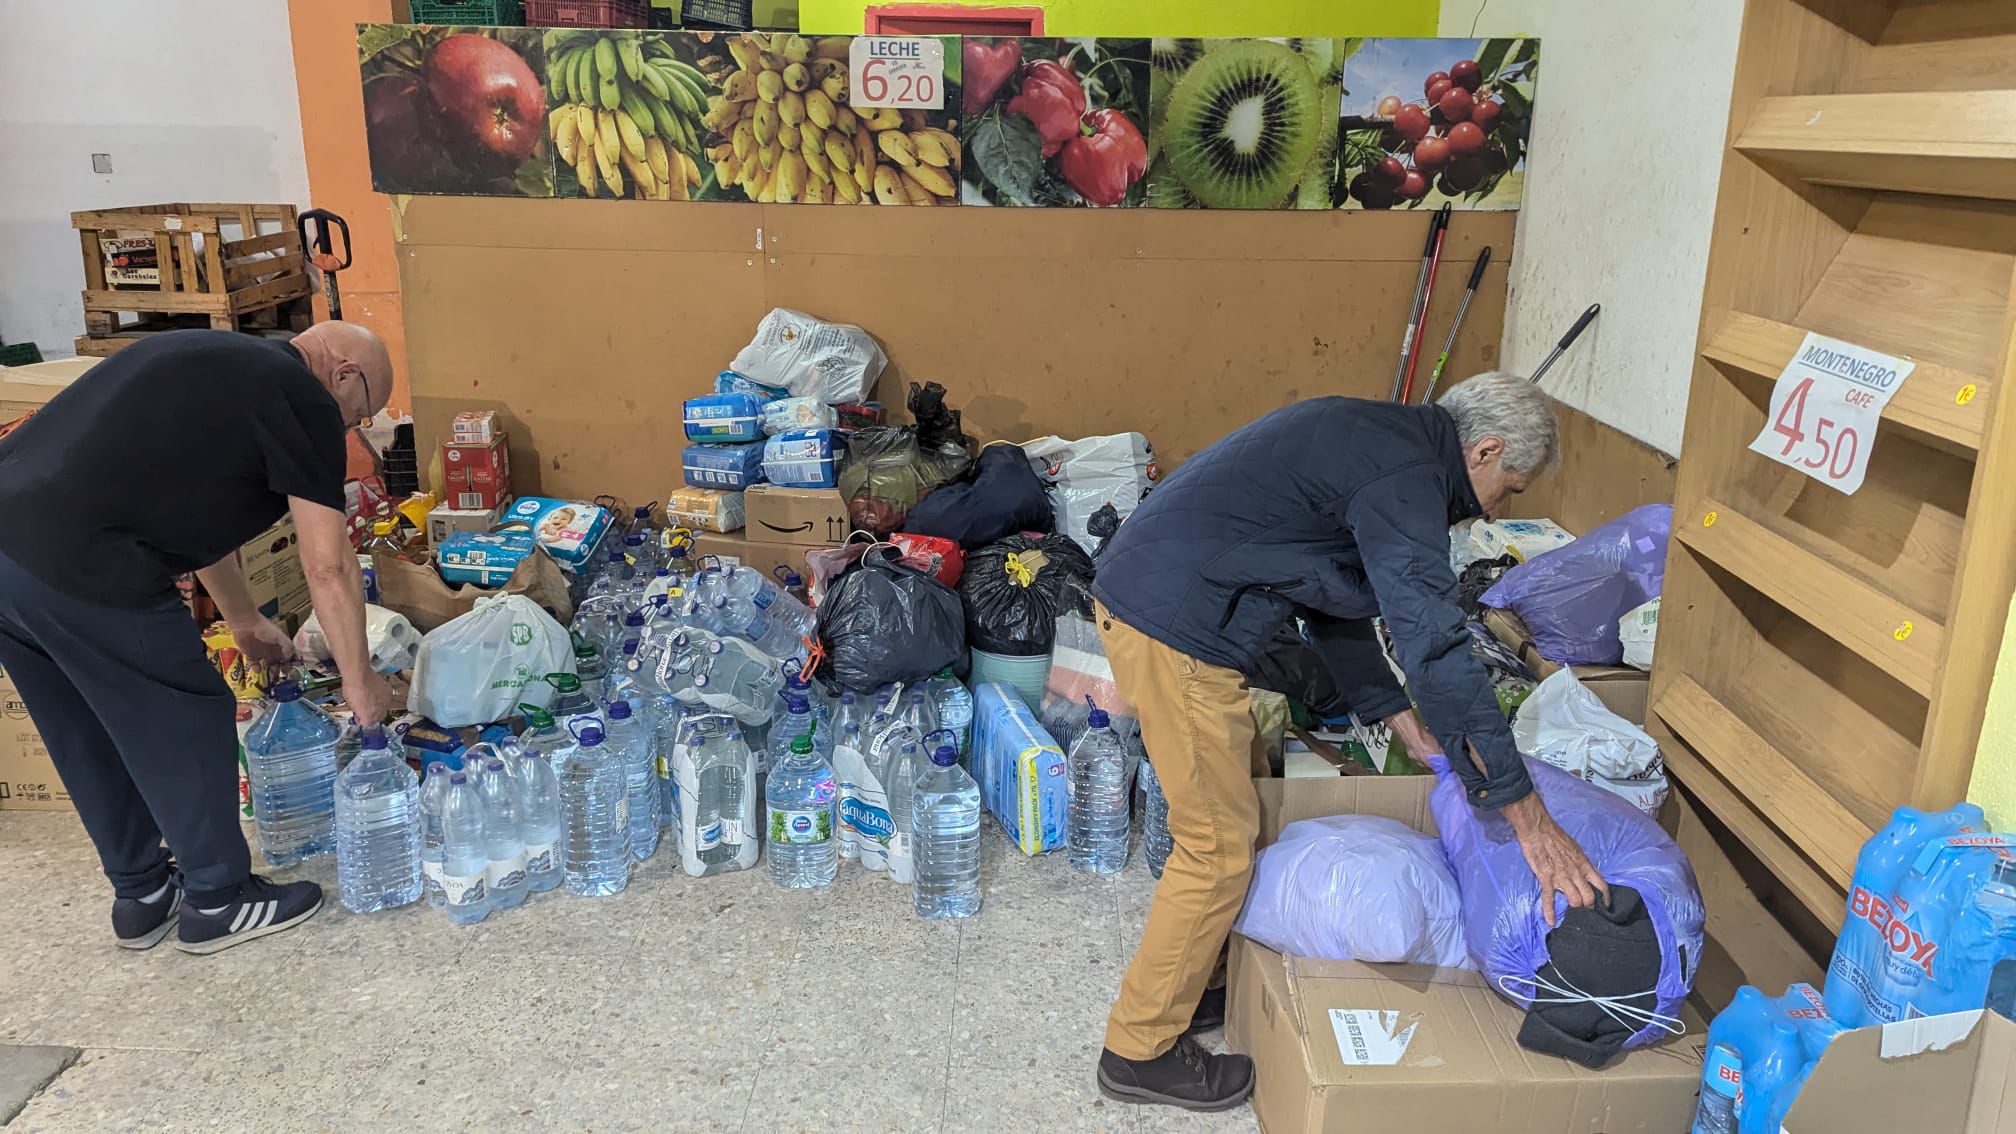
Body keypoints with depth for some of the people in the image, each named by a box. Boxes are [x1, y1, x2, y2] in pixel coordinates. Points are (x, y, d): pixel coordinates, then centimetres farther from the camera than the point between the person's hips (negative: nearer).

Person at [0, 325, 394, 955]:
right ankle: (217, 902, 27)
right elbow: (328, 566, -4)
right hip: (77, 568, -10)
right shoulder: (302, 399, -3)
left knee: (90, 738, 23)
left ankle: (141, 894, 40)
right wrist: (359, 681, 8)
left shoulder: (211, 360, 24)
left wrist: (245, 622, 40)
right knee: (187, 729, 10)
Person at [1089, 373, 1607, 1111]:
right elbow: (1436, 645, -22)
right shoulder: (1404, 476, -15)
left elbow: (1336, 603, 22)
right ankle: (1141, 1051, 15)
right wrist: (1528, 818, -19)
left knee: (1241, 798, 21)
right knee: (1220, 847, 0)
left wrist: (1399, 718, 20)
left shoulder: (1377, 443, 16)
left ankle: (1186, 983, 35)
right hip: (1175, 627, -10)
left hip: (1143, 591, 10)